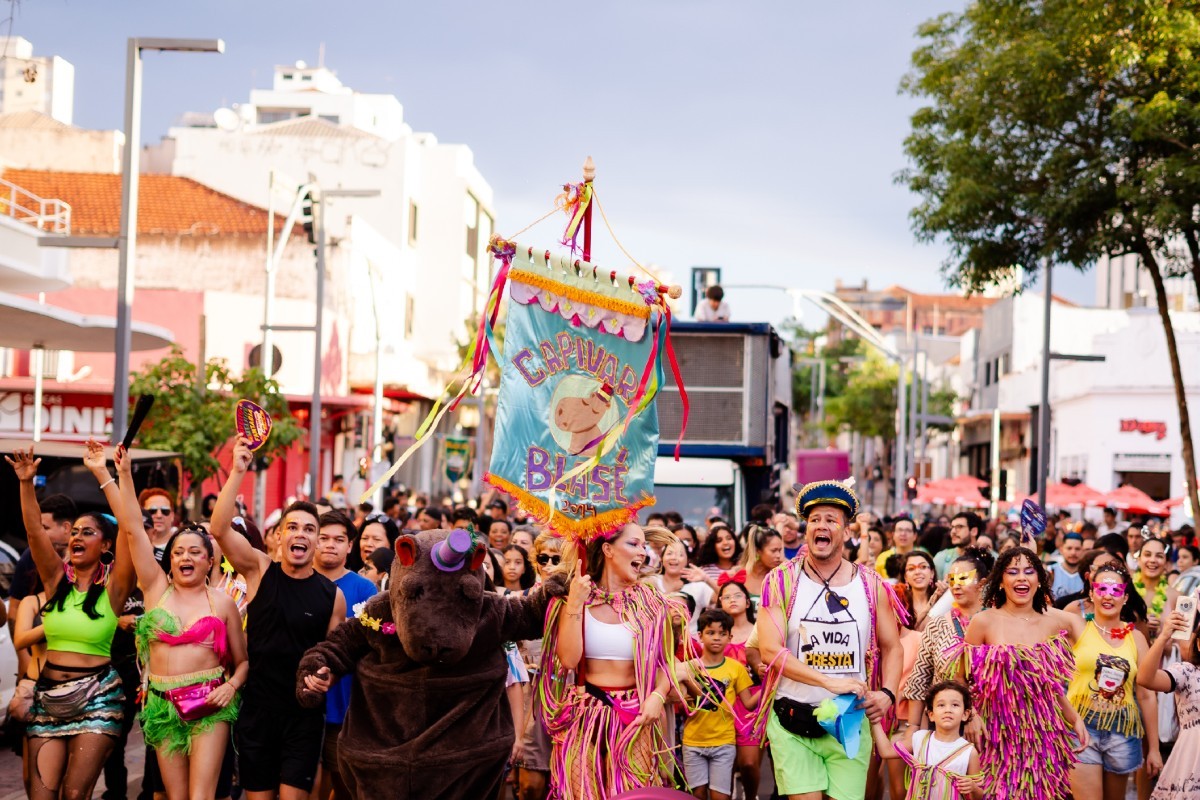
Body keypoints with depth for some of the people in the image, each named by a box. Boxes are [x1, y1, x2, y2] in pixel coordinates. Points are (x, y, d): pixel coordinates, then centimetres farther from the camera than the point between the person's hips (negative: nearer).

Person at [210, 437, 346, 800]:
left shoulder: (332, 594, -2)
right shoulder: (260, 571, -1)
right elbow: (220, 529, -16)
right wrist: (237, 472, -24)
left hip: (305, 714, -1)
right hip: (256, 708, 1)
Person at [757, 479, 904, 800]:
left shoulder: (871, 585, 6)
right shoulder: (782, 581, -2)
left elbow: (891, 647, 13)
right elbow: (770, 650, -11)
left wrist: (887, 693, -7)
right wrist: (830, 681, -20)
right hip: (793, 722, -2)